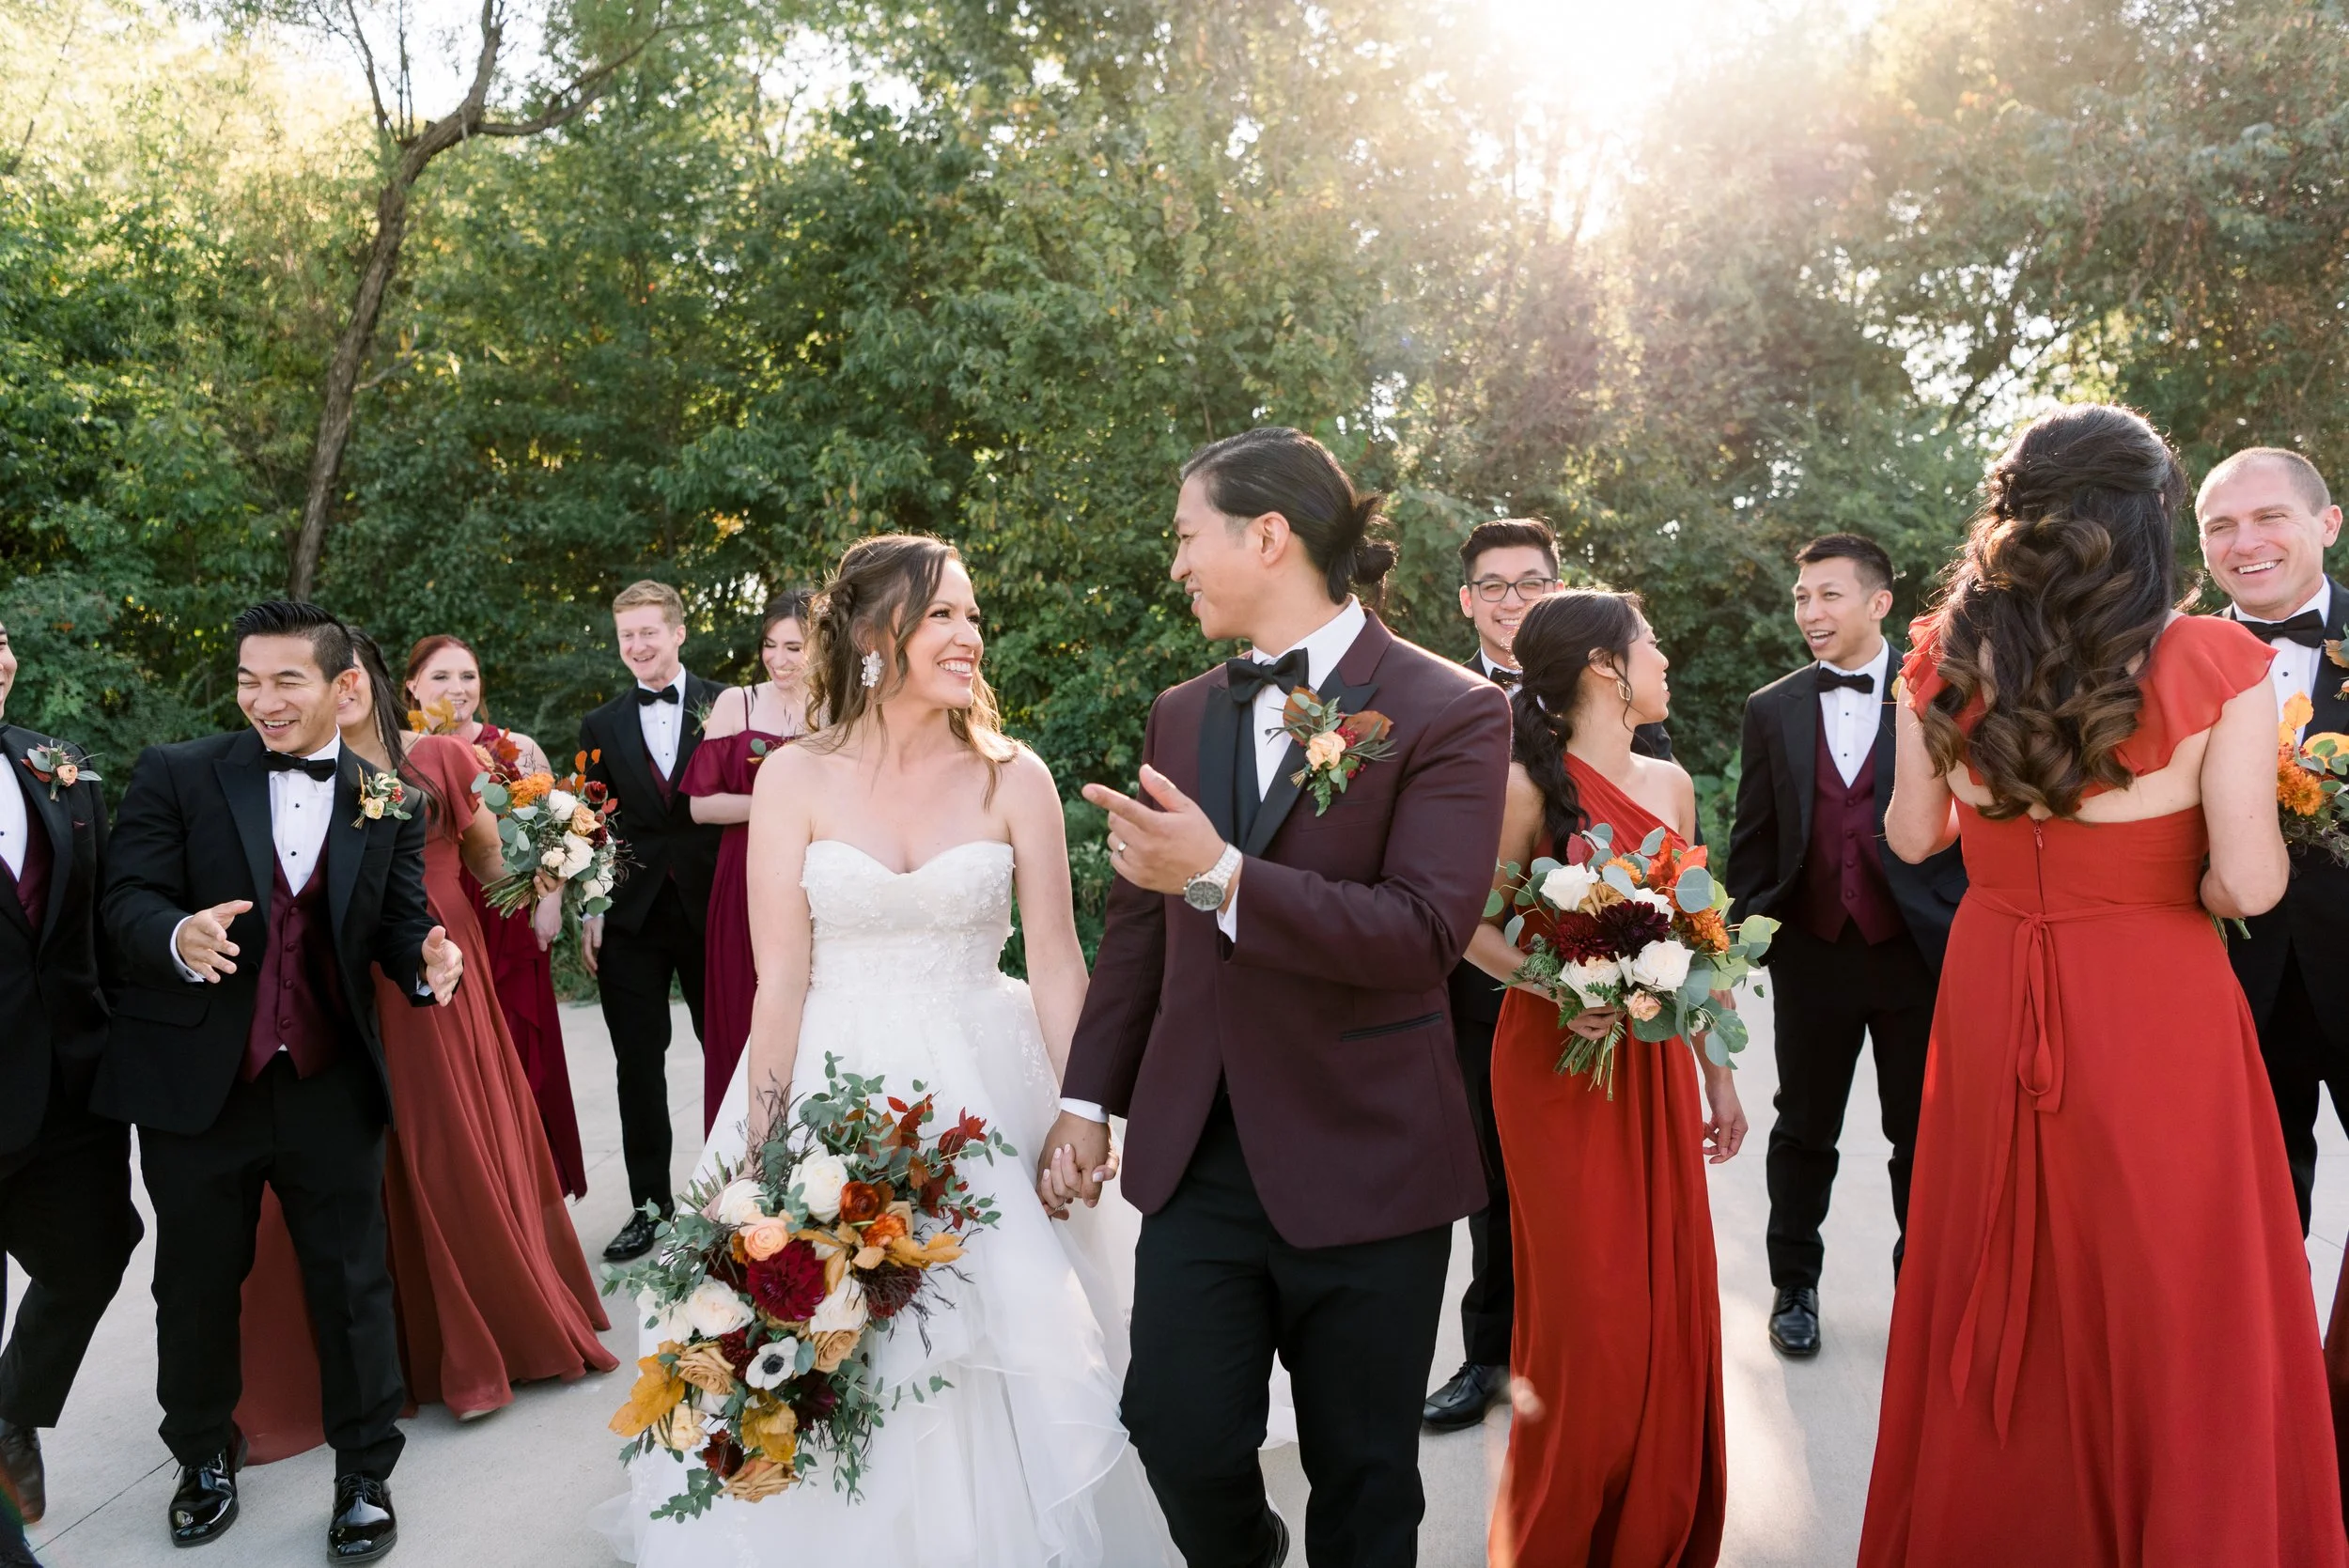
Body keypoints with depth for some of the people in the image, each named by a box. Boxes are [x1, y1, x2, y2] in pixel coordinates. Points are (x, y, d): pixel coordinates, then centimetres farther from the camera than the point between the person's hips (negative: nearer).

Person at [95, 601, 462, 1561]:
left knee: (352, 1286, 9)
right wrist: (178, 937, -31)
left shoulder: (389, 800, 2)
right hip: (197, 1083, 0)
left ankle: (365, 1473, 27)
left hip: (331, 1088, 0)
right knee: (195, 1286, 18)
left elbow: (402, 924, 2)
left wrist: (427, 962, -21)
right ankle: (205, 1456, 41)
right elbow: (129, 900, -9)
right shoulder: (175, 776, -4)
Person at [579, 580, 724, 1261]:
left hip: (714, 908, -2)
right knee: (638, 1065, 6)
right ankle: (649, 1204, 17)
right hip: (631, 917, 2)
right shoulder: (602, 726, 9)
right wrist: (588, 912, 1)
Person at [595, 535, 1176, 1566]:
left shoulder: (1012, 778, -3)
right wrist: (762, 1150, -9)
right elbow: (779, 978, -6)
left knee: (993, 1375, 5)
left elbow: (1057, 965, 0)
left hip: (979, 1095, 1)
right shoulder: (795, 779, -4)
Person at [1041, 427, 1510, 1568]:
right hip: (1195, 1155, 4)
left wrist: (1224, 878, -27)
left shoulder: (1450, 712, -10)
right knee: (1178, 1432, 4)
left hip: (1363, 1162, -4)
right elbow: (1137, 922, 12)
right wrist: (1090, 1098, 9)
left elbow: (1425, 930, -20)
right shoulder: (1182, 716, 8)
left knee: (1363, 1477, 11)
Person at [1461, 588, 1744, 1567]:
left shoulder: (1670, 784, 8)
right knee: (1586, 1306, 1)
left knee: (1671, 1296, 9)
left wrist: (1718, 1077, 15)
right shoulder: (1528, 786, -11)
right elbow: (1477, 929, -8)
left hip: (1657, 1066, 6)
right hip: (1558, 1063, -6)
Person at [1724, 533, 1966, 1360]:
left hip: (1919, 951, -2)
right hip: (1811, 952, 2)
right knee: (1804, 1129, 13)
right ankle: (1793, 1284, 29)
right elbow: (1752, 837, 7)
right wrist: (1741, 934, 2)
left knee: (1921, 1134, 11)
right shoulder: (1772, 709, 4)